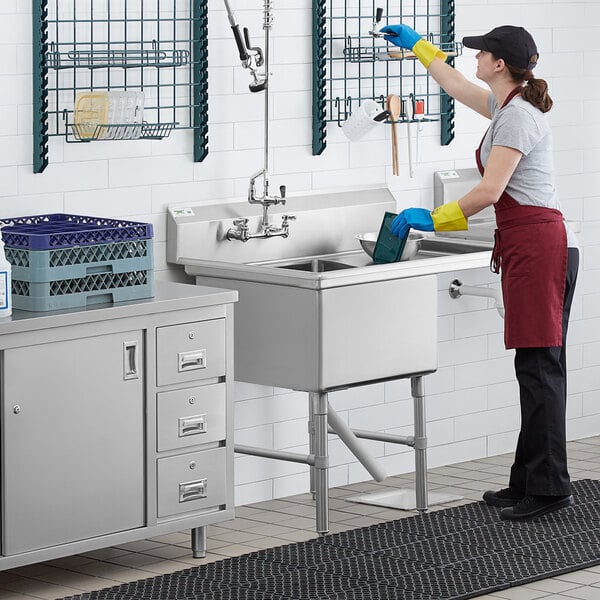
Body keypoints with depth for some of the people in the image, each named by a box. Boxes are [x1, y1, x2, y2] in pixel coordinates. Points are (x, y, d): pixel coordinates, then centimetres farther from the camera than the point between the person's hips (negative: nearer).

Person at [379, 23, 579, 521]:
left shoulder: (518, 116, -14)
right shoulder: (506, 105, 16)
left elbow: (489, 191, -19)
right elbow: (456, 85, 36)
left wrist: (434, 219, -9)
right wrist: (417, 45, 43)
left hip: (538, 246, -10)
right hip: (533, 246, 10)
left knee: (539, 367, -10)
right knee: (538, 368, 9)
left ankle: (549, 487, -9)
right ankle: (530, 482, 12)